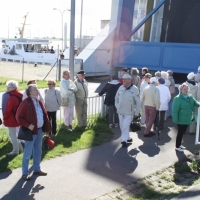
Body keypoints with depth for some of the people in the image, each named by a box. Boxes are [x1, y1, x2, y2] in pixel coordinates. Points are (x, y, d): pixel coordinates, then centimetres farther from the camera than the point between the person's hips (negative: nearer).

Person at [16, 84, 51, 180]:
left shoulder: (39, 102, 10)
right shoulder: (25, 103, -15)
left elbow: (45, 115, 14)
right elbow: (18, 117, -15)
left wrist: (47, 128, 9)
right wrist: (27, 125, -23)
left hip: (39, 130, 8)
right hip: (31, 131, -8)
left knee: (38, 151, 17)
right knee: (28, 153, 1)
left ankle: (37, 169, 30)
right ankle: (25, 173, 12)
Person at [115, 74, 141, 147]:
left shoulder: (134, 89, -14)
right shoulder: (121, 88, 0)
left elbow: (138, 102, -9)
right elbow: (116, 98, 14)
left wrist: (136, 113, -6)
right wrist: (117, 106, 3)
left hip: (129, 112, -6)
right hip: (120, 112, 6)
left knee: (125, 126, -10)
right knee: (122, 126, 14)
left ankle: (124, 140, 4)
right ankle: (128, 138, 32)